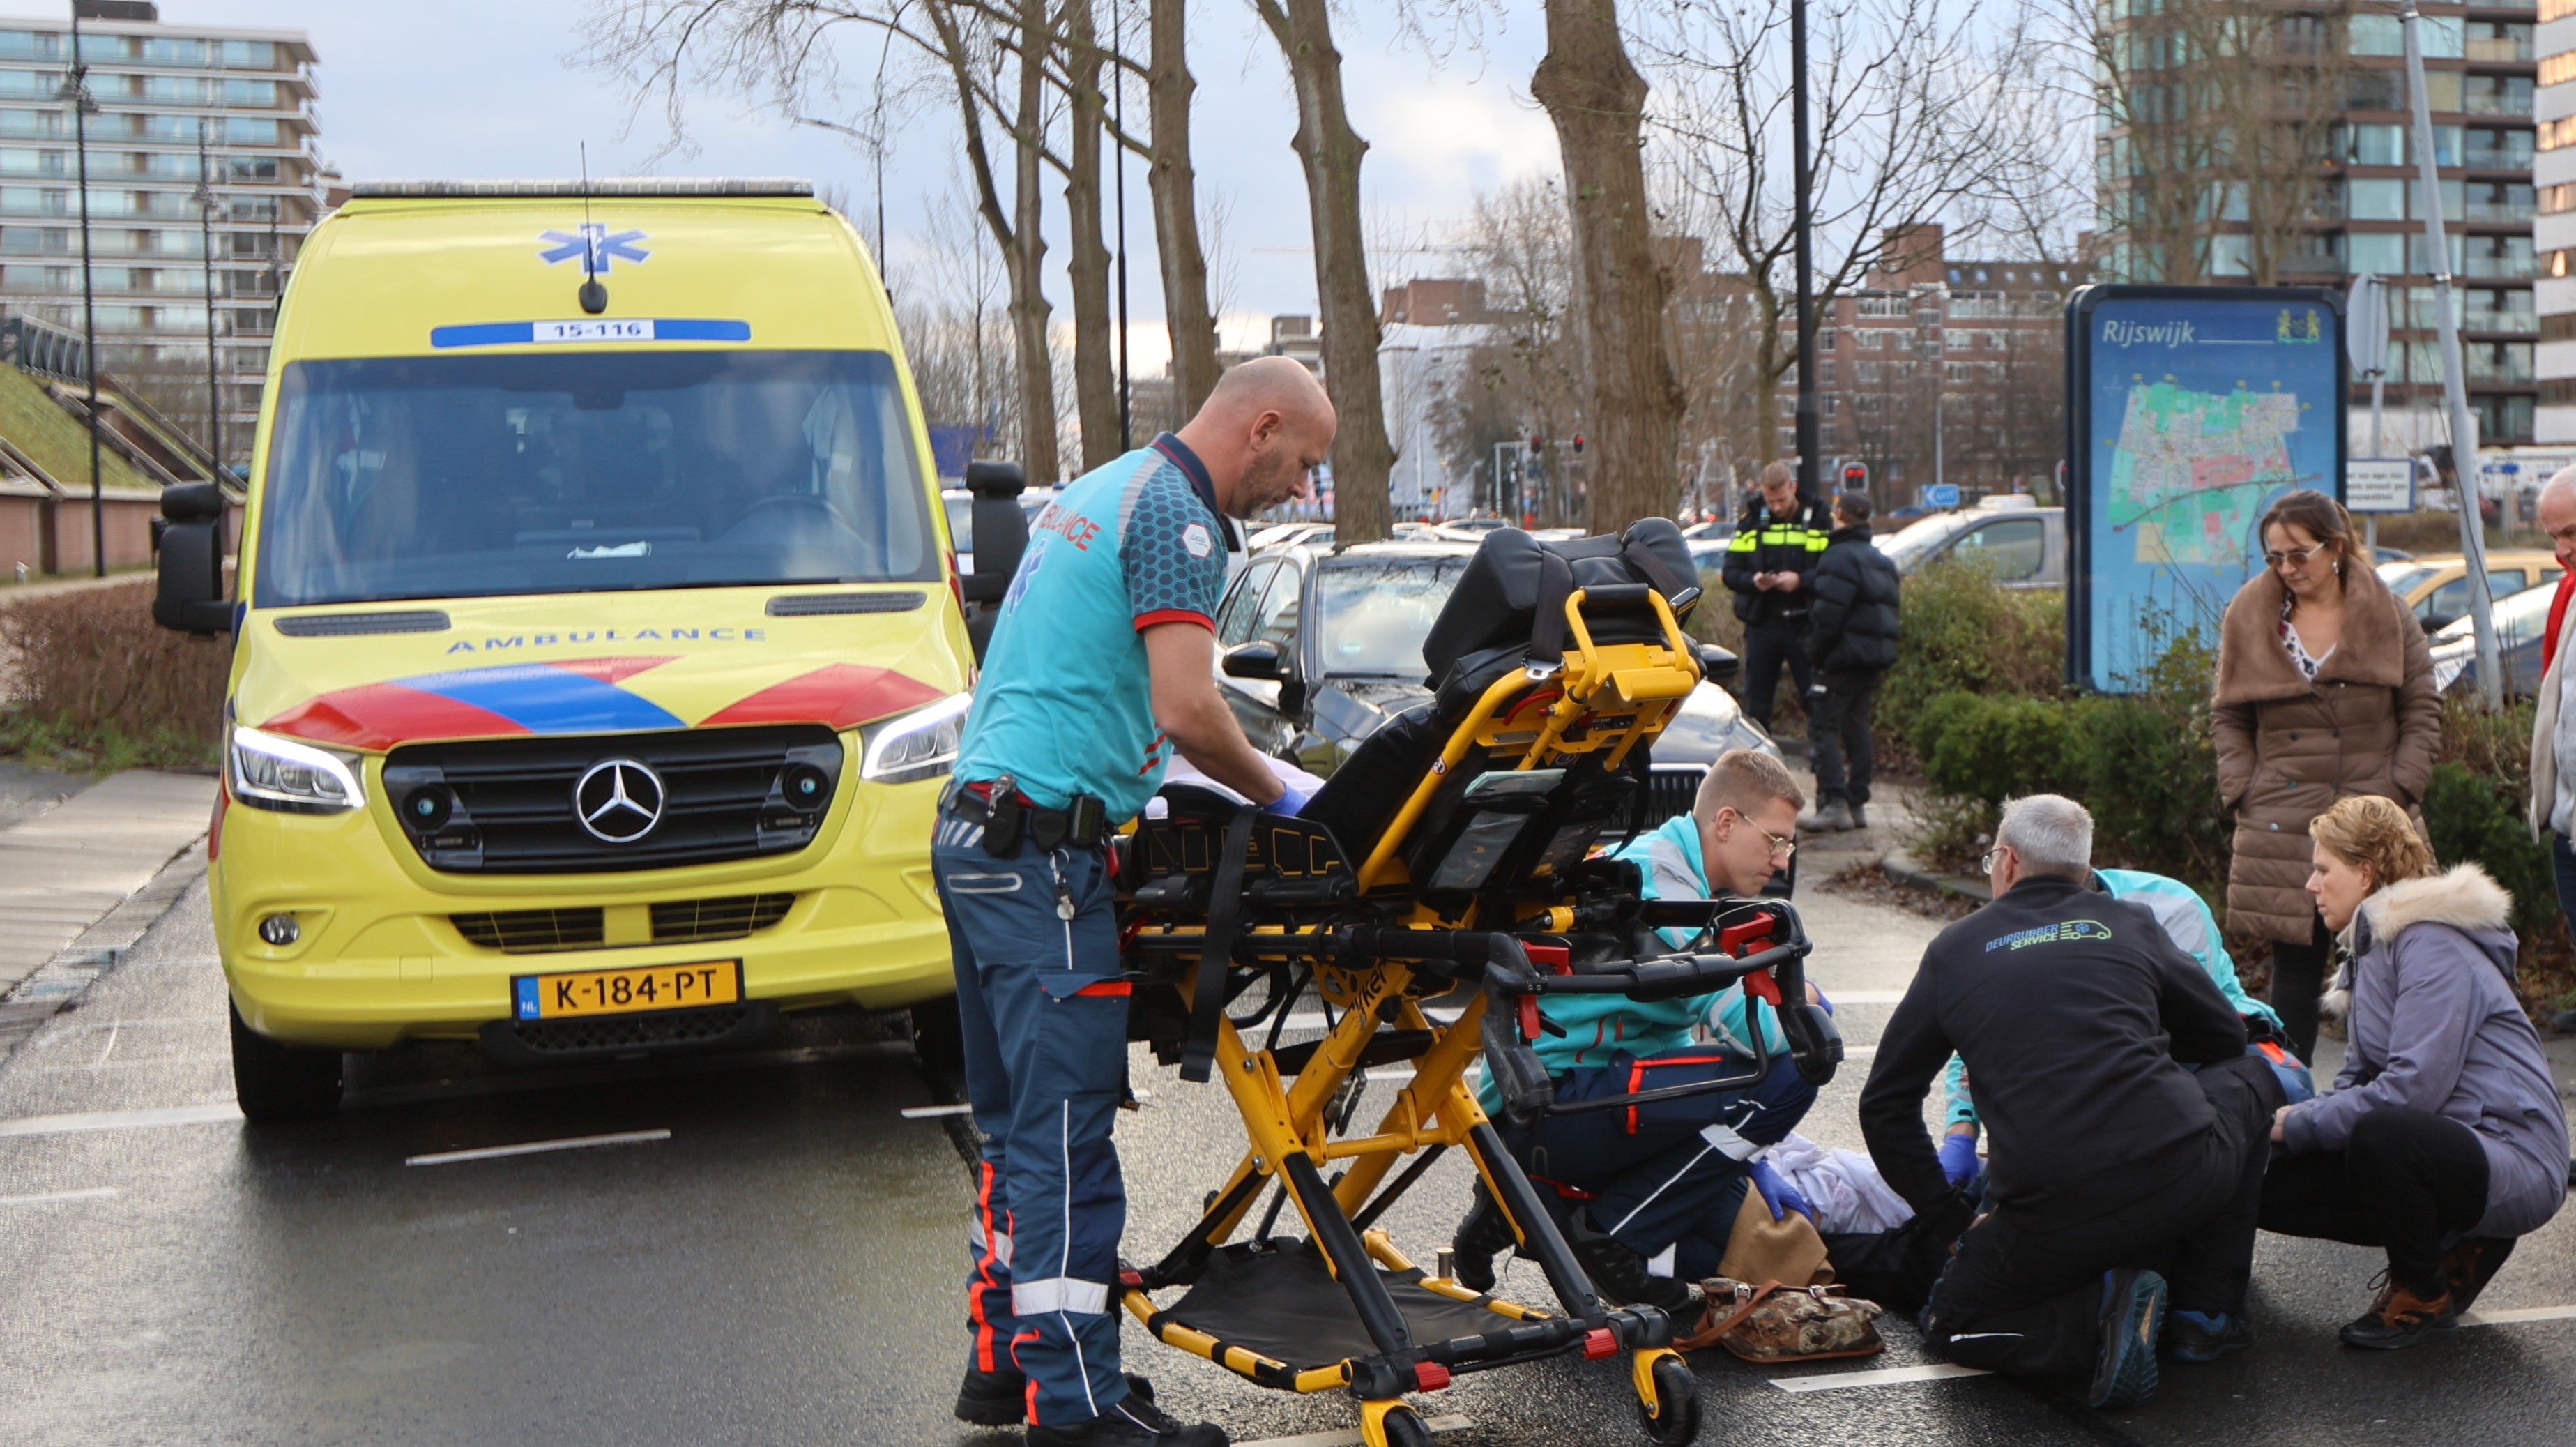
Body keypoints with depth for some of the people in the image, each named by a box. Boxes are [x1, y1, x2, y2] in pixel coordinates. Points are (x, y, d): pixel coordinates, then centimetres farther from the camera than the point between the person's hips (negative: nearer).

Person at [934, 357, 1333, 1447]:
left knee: (1018, 1118, 15)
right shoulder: (1176, 513, -9)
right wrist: (1276, 796, -2)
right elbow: (1187, 709, -18)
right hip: (1043, 842, -10)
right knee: (1066, 1132, -8)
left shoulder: (1096, 491, 22)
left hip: (978, 828, 10)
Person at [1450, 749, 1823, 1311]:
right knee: (1785, 1075, -19)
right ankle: (1609, 1233, -9)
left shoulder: (1685, 883, 16)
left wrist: (1749, 1163, 14)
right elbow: (1749, 1029, -25)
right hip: (1546, 1102, -10)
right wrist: (1801, 1006, -2)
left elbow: (1682, 1041, 22)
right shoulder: (1655, 878, -15)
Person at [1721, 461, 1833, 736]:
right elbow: (1730, 573, 5)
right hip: (1761, 623, 2)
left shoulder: (1820, 520, 0)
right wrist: (1753, 581, -16)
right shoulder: (1751, 521, 6)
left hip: (1805, 623, -2)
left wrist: (1800, 580, -21)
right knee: (1756, 703, 6)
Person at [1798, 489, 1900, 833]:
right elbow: (1891, 613, 20)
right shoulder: (1883, 561, 19)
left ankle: (1834, 803, -15)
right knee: (1857, 727, 13)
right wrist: (1883, 657, 19)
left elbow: (1828, 614, -19)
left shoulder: (1840, 557, -12)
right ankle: (1858, 804, 13)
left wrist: (1815, 654, -9)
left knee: (1823, 727, -7)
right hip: (1876, 659, 9)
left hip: (1844, 658, -9)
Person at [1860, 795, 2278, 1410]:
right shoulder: (2131, 925, 14)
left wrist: (1955, 1221, 21)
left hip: (2054, 1216, -1)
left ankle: (2098, 1313, -4)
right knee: (2248, 1075, 33)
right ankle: (2207, 1310, 26)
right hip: (2184, 1178, 1)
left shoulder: (1956, 950, 13)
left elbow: (1885, 1106, 14)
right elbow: (2226, 1036, 28)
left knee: (1952, 1321, 25)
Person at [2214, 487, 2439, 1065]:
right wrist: (2241, 791, -1)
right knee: (2293, 972, 2)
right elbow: (2227, 718, 11)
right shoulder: (2248, 616, 6)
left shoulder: (2388, 615, 4)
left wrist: (2397, 791, -4)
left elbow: (2422, 713, 7)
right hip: (2280, 828, 1)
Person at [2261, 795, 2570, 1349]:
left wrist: (2299, 1124, -17)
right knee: (2275, 1188, -2)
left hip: (2513, 1164, -10)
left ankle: (2425, 1296, -12)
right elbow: (2358, 1080, 14)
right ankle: (2453, 1247, 9)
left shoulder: (2430, 945, -15)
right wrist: (2284, 1120, -4)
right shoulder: (2377, 943, 16)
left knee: (2378, 1136, -39)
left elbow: (2413, 1086, -25)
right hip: (2448, 1148, 10)